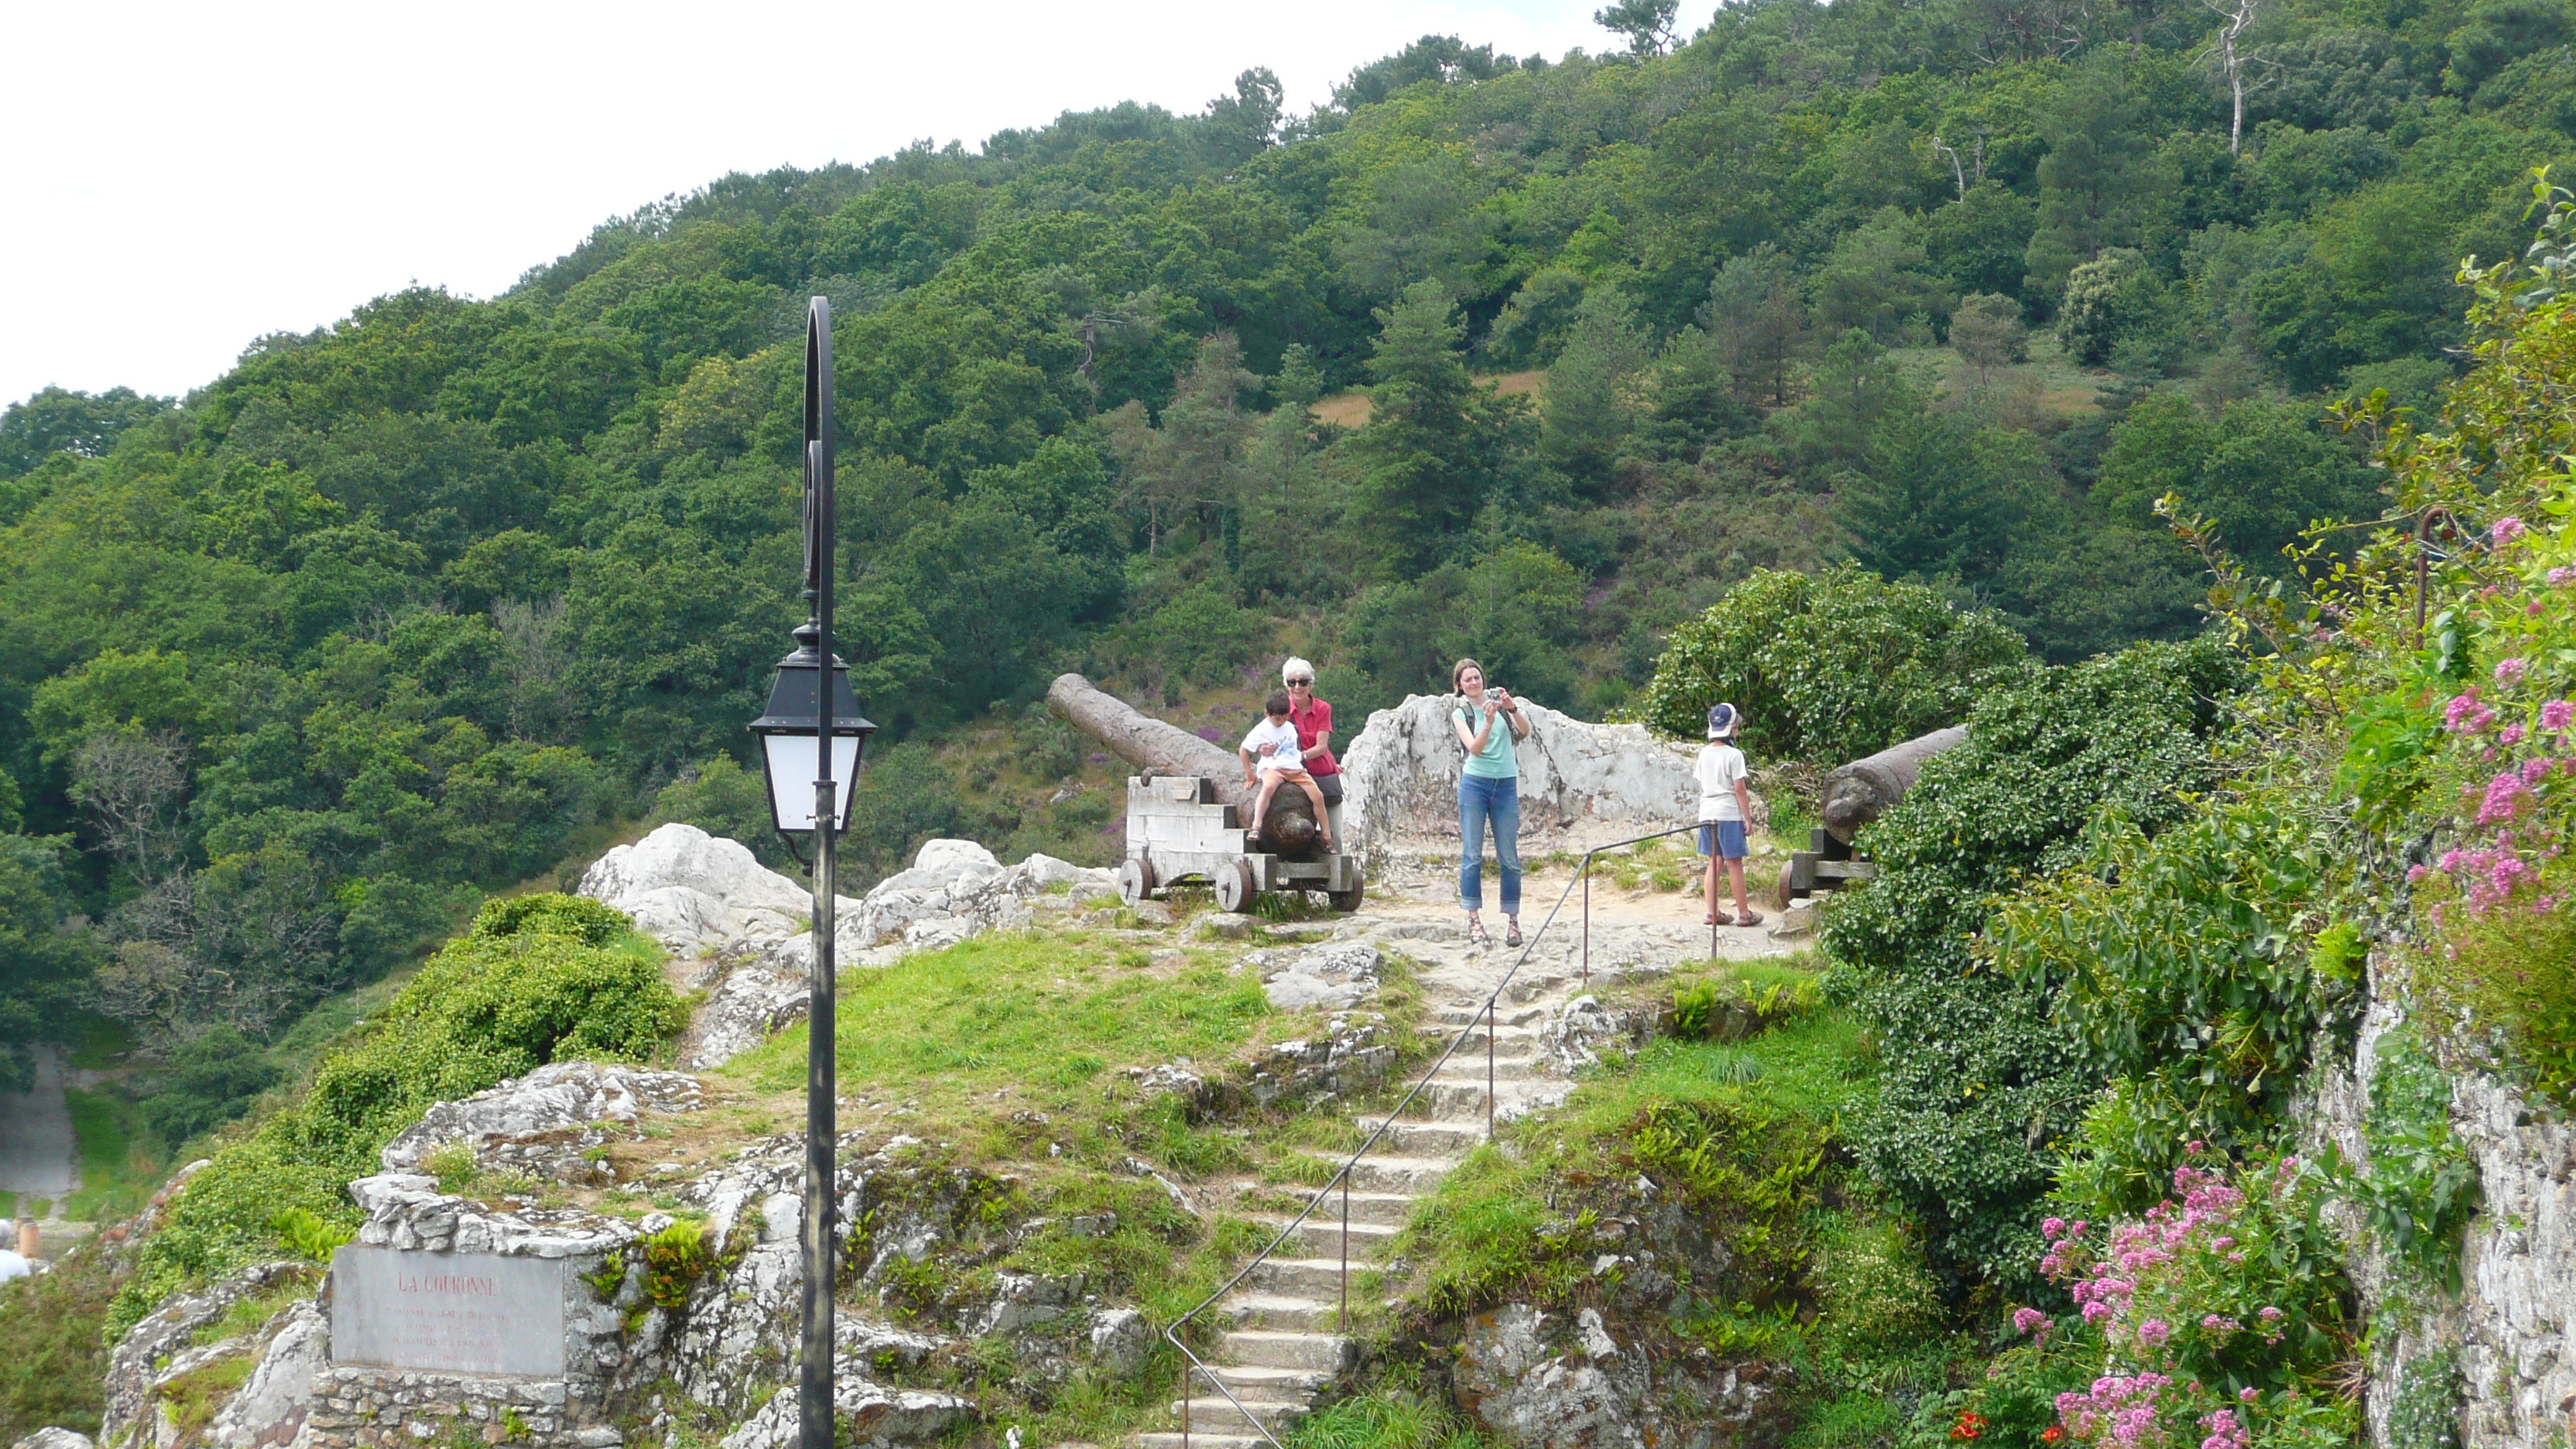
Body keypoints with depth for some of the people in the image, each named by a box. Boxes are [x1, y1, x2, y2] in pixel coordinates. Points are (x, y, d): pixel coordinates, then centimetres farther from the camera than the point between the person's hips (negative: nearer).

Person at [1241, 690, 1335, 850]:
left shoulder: (1290, 728, 15)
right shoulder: (1262, 730, -2)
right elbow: (1243, 750, 3)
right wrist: (1249, 776, 2)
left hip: (1295, 769, 5)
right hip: (1273, 769, -5)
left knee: (1317, 795, -11)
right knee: (1269, 787, -41)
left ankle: (1327, 838, -1)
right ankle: (1256, 827, -44)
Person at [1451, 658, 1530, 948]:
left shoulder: (1499, 699, 7)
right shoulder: (1460, 713, 3)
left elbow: (1525, 731, -4)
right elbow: (1475, 748, -12)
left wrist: (1512, 709, -21)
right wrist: (1488, 722, -27)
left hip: (1506, 785, 1)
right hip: (1475, 784, -1)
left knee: (1509, 857, 2)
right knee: (1472, 855, -2)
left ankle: (1513, 921, 6)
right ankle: (1474, 920, 1)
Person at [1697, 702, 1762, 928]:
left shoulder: (1704, 753, 8)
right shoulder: (1734, 755, -11)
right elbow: (1739, 789, -11)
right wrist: (1748, 817, -5)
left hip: (1707, 813, 6)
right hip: (1728, 813, -6)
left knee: (1714, 862, 11)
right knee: (1735, 863, 0)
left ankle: (1711, 913, 10)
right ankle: (1744, 913, 6)